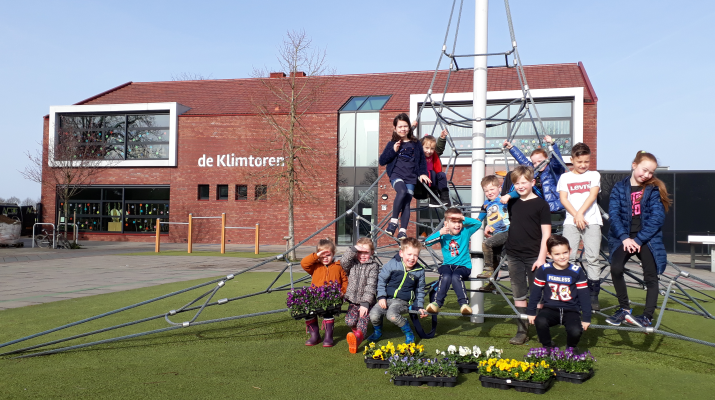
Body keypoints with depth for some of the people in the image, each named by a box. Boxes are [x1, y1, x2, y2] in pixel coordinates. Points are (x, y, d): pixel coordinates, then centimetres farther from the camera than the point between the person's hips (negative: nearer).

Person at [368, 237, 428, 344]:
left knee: (392, 315, -32)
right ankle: (377, 332, 15)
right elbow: (381, 280, 3)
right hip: (386, 299, 2)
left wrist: (419, 307, 8)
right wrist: (381, 297, -6)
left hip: (402, 301, -1)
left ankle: (408, 333, -6)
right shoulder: (392, 264, -5)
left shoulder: (419, 271, 2)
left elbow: (420, 291, 15)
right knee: (373, 316, -20)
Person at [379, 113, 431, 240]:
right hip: (396, 175, -2)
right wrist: (393, 151, -6)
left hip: (411, 178, 2)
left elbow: (422, 160, 18)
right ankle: (393, 221, -21)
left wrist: (422, 173, 3)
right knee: (402, 191, -30)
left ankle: (403, 231, -8)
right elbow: (382, 161, 6)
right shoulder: (392, 144, 11)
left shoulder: (415, 144, 14)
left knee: (406, 203, -9)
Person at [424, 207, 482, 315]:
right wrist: (440, 233, -19)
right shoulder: (443, 235, 3)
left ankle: (464, 304, -32)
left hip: (463, 266, -1)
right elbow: (426, 242, -8)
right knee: (446, 277, -33)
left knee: (456, 276, -34)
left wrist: (464, 219, -7)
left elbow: (478, 223, -1)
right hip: (447, 265, 1)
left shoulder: (465, 232, 6)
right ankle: (437, 302, -26)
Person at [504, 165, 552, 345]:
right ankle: (522, 331, 15)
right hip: (514, 256, 5)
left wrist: (541, 257, -14)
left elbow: (546, 234, -8)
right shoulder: (512, 203, 10)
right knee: (518, 294, 8)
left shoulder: (541, 204, -5)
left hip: (534, 257, -5)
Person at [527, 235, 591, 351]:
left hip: (571, 310, 0)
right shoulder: (544, 270, -4)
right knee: (540, 322, -31)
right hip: (551, 308, 1)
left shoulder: (577, 271, -6)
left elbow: (584, 296, 0)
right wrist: (531, 312, 6)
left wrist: (586, 318, 1)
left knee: (575, 331, -28)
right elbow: (535, 292, 4)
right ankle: (547, 347, -1)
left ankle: (571, 349, 10)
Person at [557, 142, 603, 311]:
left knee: (593, 258, -5)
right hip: (571, 221, 0)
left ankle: (593, 297, -1)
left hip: (592, 221, 0)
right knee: (568, 256, -10)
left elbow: (593, 195, 0)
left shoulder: (594, 175, 13)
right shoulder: (565, 177, 13)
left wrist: (580, 213, -13)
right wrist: (575, 215, -10)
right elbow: (563, 198, 3)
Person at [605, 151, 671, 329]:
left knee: (651, 276, -7)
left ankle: (647, 317, 1)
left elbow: (657, 217, -7)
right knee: (616, 268, -20)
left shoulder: (654, 189, 1)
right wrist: (624, 238, -15)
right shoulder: (619, 187, 4)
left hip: (647, 238, 0)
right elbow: (614, 213, -3)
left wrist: (639, 240, -14)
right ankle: (624, 308, -2)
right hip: (624, 237, 0)